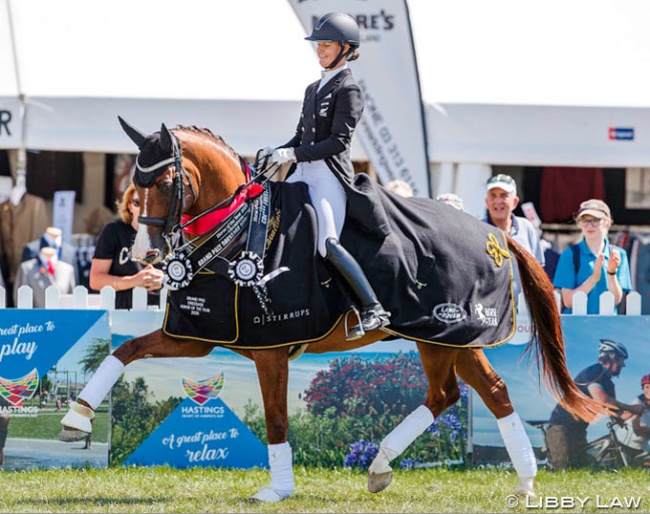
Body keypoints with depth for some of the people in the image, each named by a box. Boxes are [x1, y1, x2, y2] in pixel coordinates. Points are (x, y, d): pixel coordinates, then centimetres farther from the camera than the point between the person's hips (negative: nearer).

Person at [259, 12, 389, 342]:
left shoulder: (348, 89, -7)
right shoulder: (314, 89, 19)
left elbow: (338, 141, -15)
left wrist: (293, 154, -19)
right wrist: (276, 153, 5)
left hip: (329, 175, -9)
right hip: (303, 173, 9)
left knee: (328, 244, -23)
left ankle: (374, 311, -23)